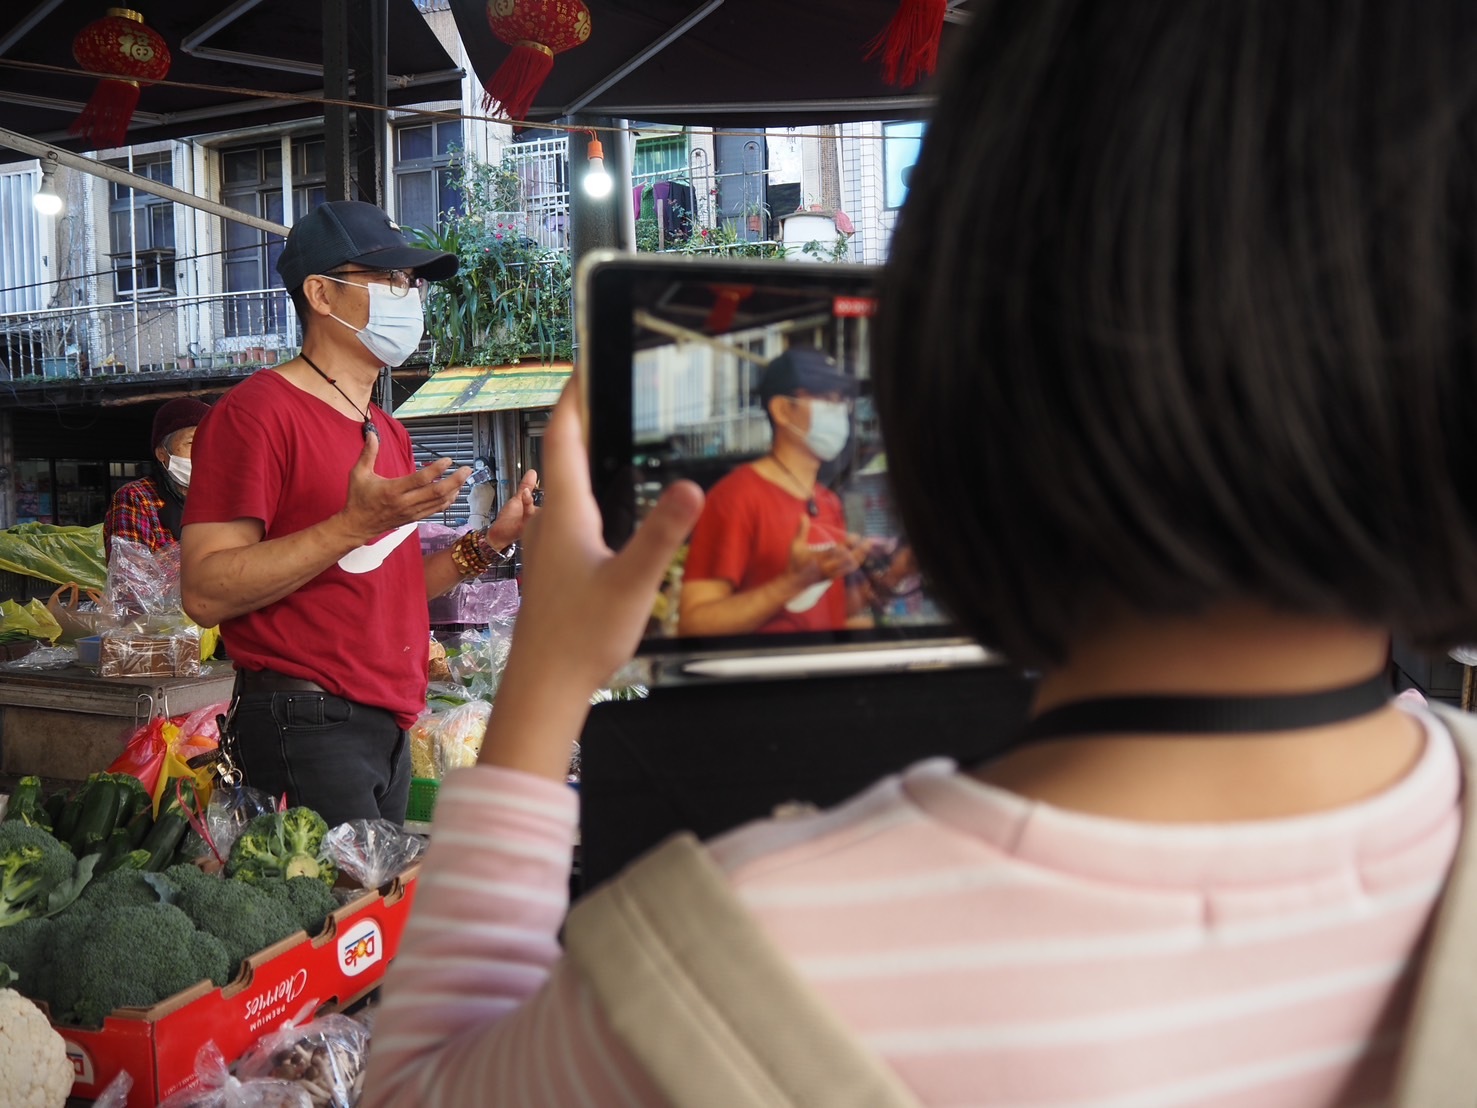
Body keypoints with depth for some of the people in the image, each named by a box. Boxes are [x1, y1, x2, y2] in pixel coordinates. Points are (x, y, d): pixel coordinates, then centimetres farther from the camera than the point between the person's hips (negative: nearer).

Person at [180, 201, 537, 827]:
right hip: (308, 727, -8)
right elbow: (205, 593, -18)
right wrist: (356, 523, -24)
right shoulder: (257, 411, -10)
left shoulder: (389, 432, 18)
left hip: (388, 724, 8)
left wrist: (491, 543, 7)